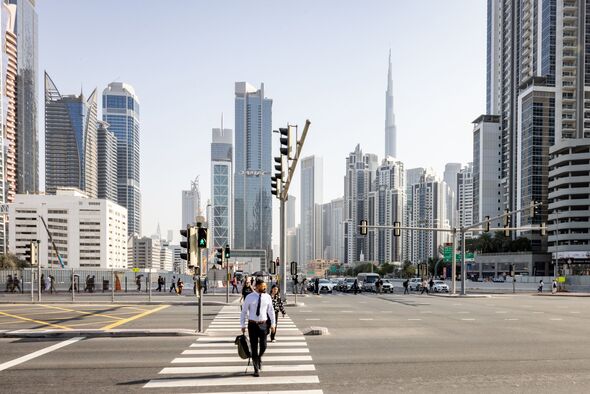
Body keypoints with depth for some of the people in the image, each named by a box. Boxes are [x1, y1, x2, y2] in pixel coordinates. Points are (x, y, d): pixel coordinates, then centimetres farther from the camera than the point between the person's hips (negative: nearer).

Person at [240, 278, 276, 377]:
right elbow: (244, 311, 0)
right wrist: (243, 325, -1)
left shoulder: (267, 297, 0)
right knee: (254, 347, 2)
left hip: (263, 324, 1)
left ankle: (259, 358, 35)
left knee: (263, 346, -1)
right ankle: (256, 369, 16)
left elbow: (271, 311, 6)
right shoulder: (249, 297, -5)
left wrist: (273, 324, 1)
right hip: (252, 324, -1)